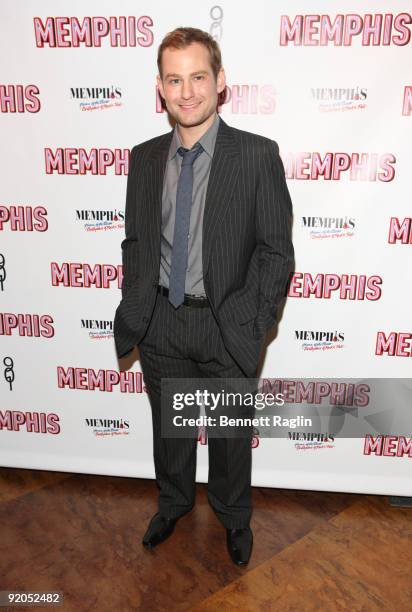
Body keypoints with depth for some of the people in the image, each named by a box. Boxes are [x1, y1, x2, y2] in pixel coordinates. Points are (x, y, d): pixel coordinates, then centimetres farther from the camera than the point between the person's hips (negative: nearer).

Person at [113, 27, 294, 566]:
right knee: (168, 425, 21)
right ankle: (174, 502, 51)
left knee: (230, 432, 17)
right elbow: (135, 241, 9)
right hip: (161, 322, 4)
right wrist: (134, 307, 0)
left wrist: (252, 325, -14)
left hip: (225, 326, -3)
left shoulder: (258, 155, -9)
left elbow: (276, 250, -9)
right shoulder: (144, 157, 3)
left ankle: (234, 517, 46)